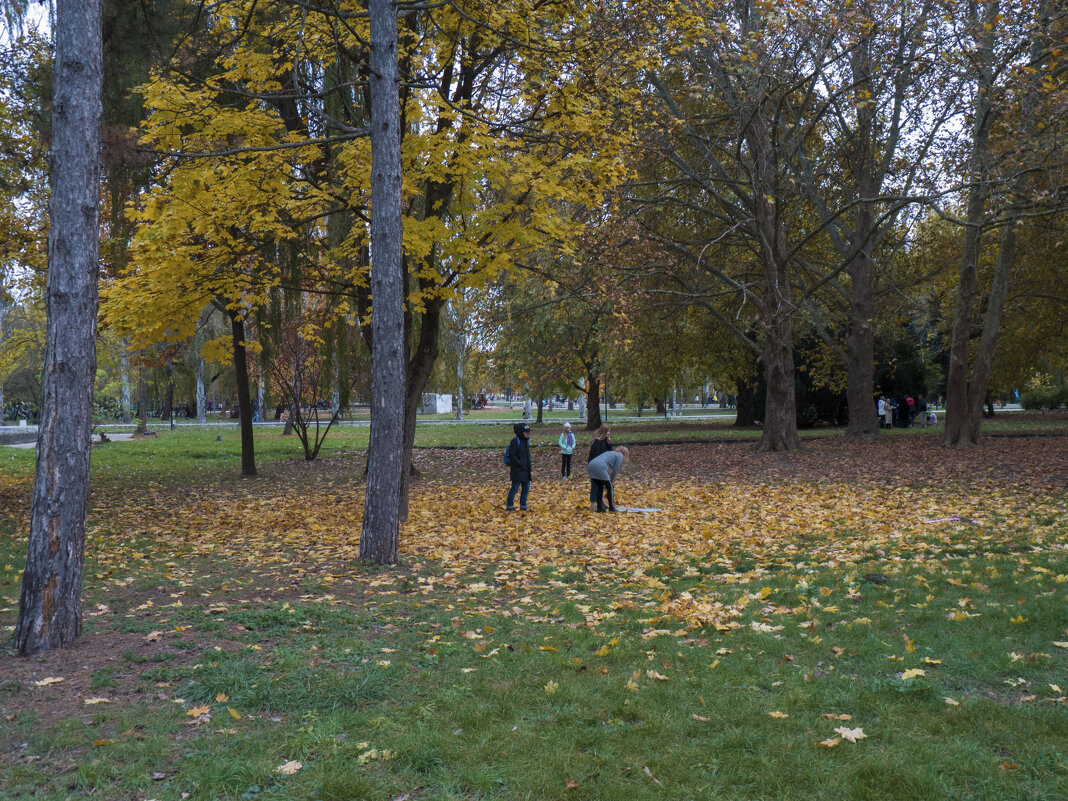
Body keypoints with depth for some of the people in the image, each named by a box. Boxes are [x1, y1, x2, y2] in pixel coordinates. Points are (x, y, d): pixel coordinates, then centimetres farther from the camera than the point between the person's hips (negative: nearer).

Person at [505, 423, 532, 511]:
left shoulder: (526, 441, 11)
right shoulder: (515, 441, -15)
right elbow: (511, 455, -19)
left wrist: (528, 466, 12)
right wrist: (520, 464, -18)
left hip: (526, 470, 8)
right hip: (517, 470, -8)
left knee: (526, 487, 11)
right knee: (515, 488, -4)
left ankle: (523, 506, 21)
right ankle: (510, 506, 6)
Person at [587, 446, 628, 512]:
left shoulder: (608, 452, 35)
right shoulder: (619, 456, 15)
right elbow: (615, 471, 7)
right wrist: (610, 482, 15)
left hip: (590, 466, 7)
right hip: (599, 467, -7)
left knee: (600, 488, 20)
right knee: (609, 488, 9)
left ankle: (599, 508, 18)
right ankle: (612, 508, 13)